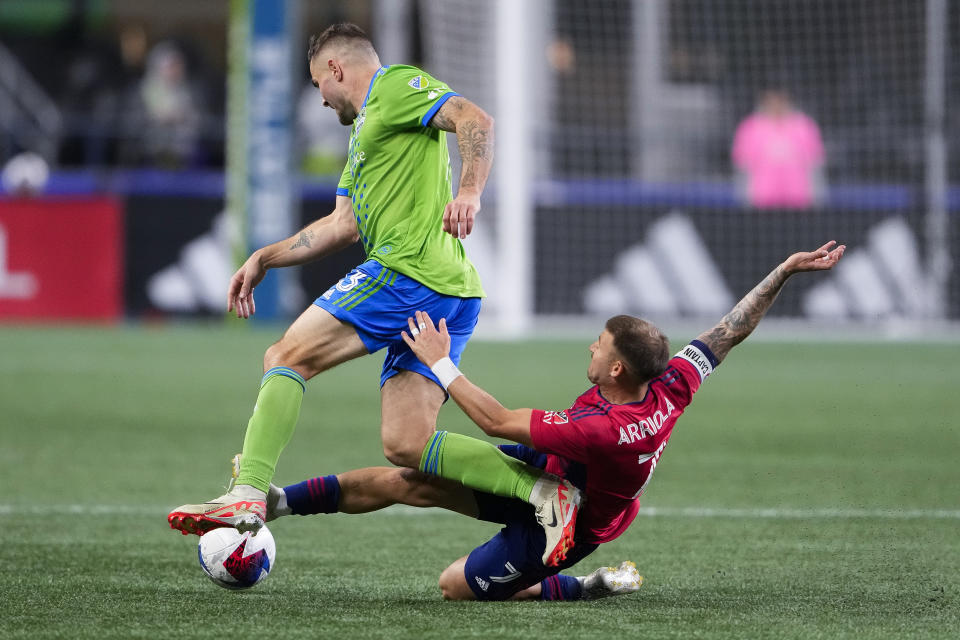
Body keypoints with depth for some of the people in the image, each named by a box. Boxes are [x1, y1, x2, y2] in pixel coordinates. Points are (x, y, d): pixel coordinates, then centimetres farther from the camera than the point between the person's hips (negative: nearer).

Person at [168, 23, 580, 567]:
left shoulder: (395, 84, 3)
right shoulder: (365, 127, 33)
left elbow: (476, 121, -12)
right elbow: (344, 223, 33)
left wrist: (469, 191, -28)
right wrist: (265, 259, 29)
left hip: (408, 271, -9)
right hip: (450, 296, 9)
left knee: (287, 357, -5)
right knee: (406, 446, -2)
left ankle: (249, 496, -14)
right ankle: (543, 488, -12)